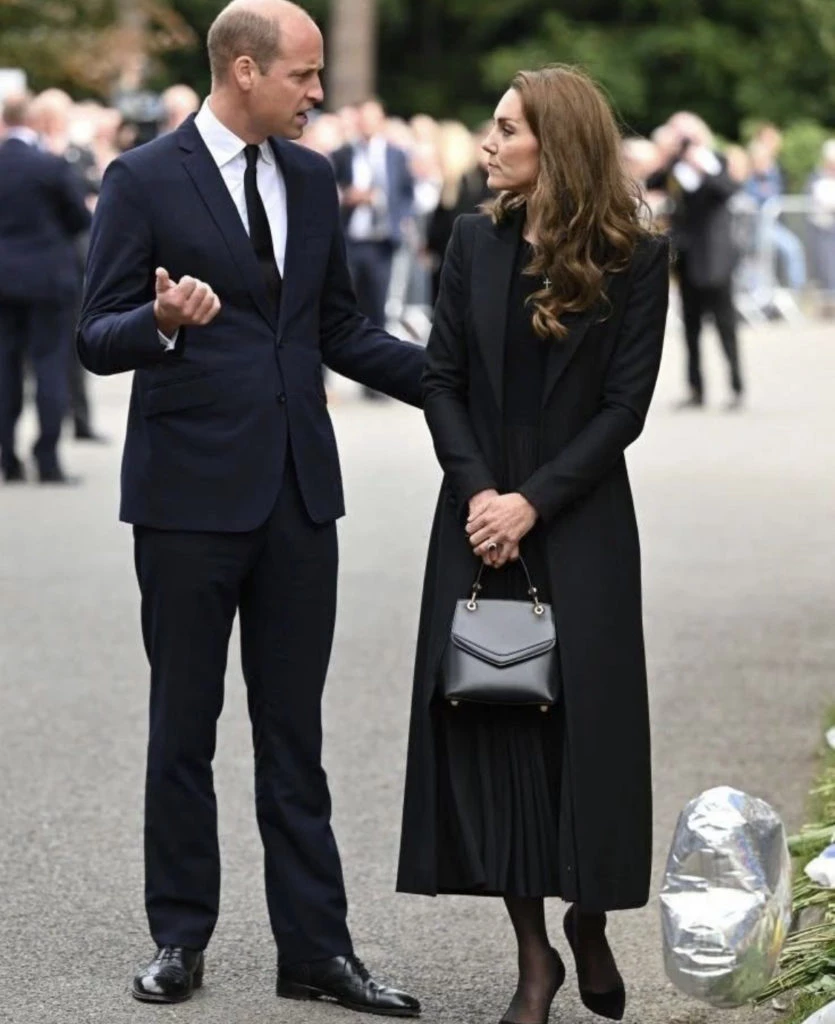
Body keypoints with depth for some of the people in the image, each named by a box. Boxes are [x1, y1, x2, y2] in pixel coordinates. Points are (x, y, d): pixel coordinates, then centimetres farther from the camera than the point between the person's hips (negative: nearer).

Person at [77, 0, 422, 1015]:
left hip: (298, 490, 5)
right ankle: (180, 938, 17)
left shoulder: (310, 179, 11)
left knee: (294, 731, 8)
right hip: (190, 493, -5)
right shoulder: (143, 181, -7)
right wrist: (164, 321, -30)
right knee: (182, 729, 6)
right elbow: (97, 339, -9)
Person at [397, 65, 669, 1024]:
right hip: (480, 517, 3)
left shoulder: (634, 259, -4)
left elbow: (625, 405, -7)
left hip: (579, 523, -3)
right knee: (488, 721, 0)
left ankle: (589, 921, 22)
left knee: (582, 719, -2)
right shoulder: (475, 242, 5)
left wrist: (534, 501, -14)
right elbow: (441, 378, 3)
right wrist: (476, 490, -10)